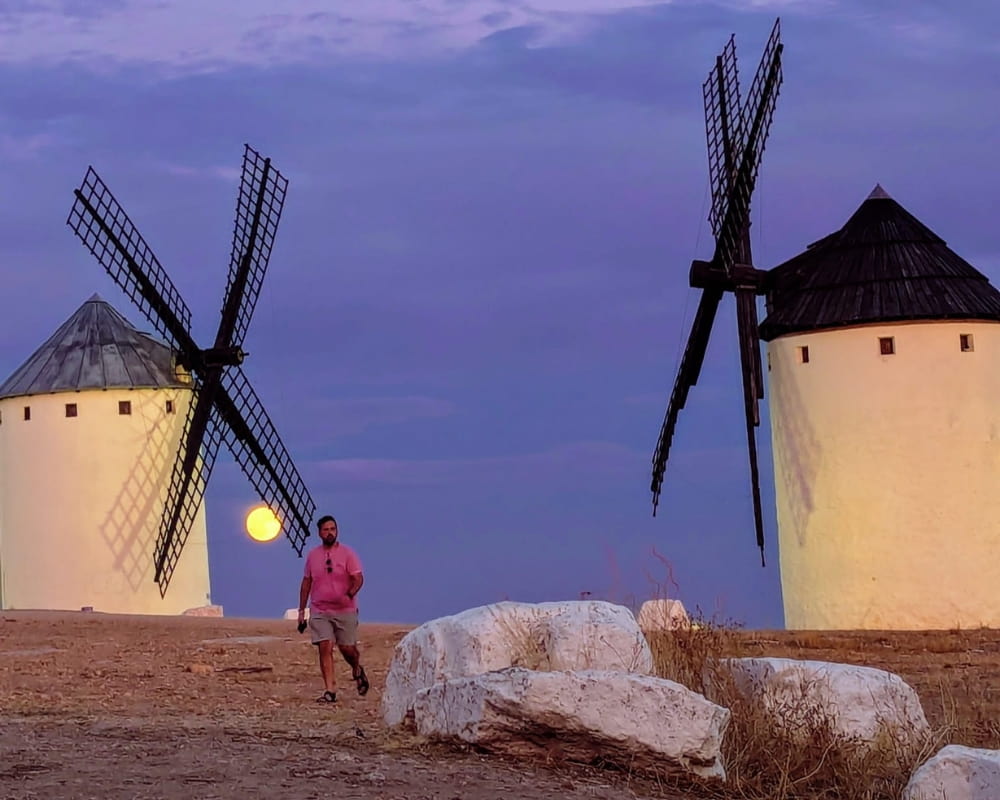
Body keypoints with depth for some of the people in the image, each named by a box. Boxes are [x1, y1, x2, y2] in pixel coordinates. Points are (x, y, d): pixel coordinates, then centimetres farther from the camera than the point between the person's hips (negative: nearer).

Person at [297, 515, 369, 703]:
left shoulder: (347, 553, -2)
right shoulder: (313, 555, 8)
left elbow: (358, 578, -8)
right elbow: (306, 583, 15)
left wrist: (349, 594, -28)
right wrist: (301, 611, 13)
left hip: (345, 610, -2)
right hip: (319, 611, 2)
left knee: (347, 648, 2)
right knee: (324, 648, -10)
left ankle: (357, 670, 36)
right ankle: (330, 690, -10)